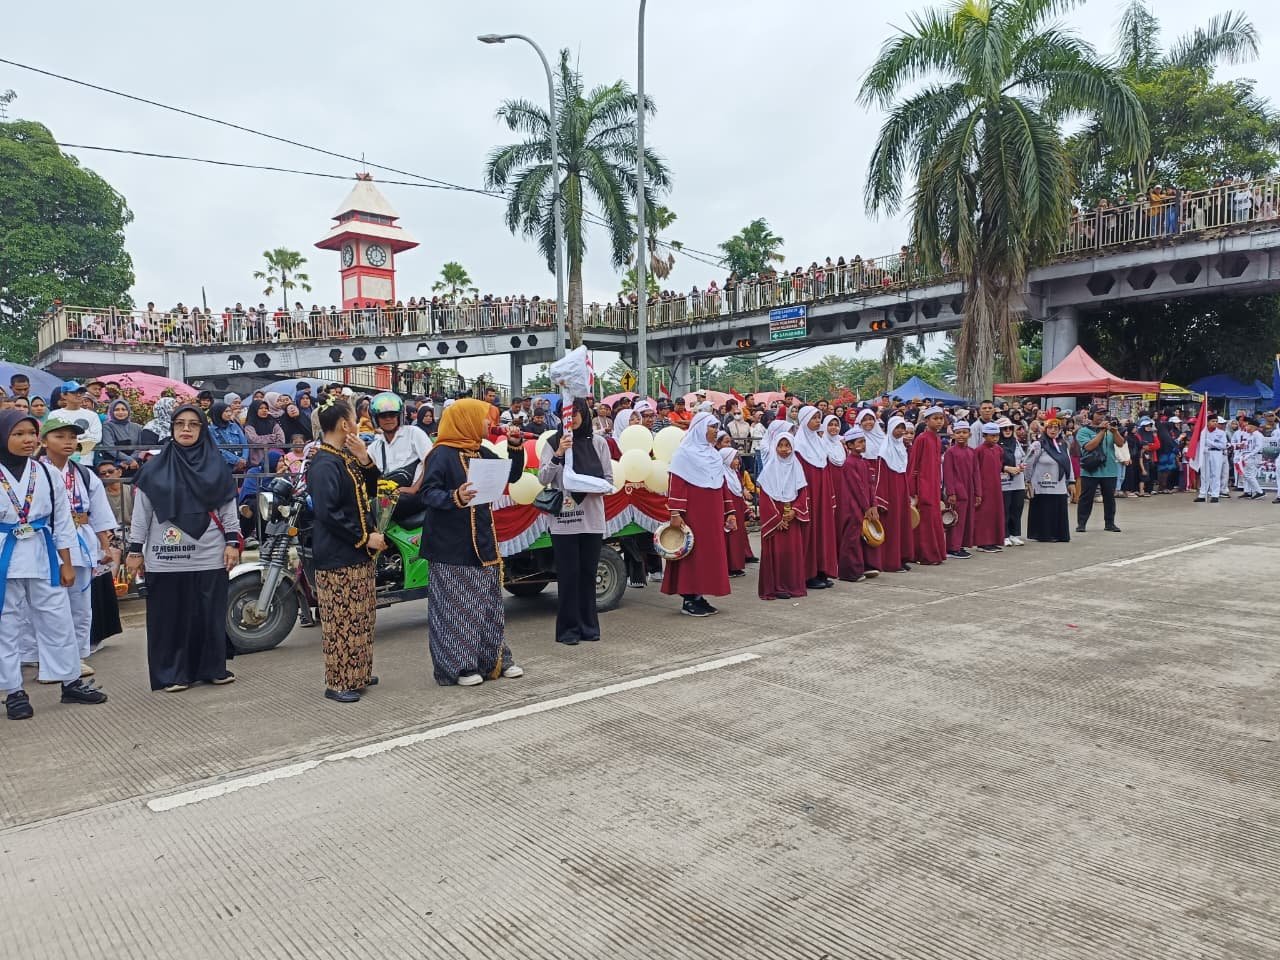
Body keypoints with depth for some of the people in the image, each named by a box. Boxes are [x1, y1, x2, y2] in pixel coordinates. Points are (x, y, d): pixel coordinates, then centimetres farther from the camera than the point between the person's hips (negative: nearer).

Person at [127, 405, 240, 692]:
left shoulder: (217, 466, 7)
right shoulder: (155, 468, 3)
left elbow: (228, 508, 8)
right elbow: (141, 511, 5)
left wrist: (232, 543, 2)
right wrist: (135, 550, 3)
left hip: (210, 557, 1)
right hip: (166, 558, -1)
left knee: (210, 614, 7)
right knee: (170, 616, 4)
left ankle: (213, 668, 19)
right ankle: (171, 674, 14)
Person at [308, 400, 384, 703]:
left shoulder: (347, 456, 12)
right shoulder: (324, 464, -17)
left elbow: (370, 492, 15)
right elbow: (328, 512, -23)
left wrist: (364, 459, -1)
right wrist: (365, 537, -18)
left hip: (359, 553, 10)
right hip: (338, 556, -10)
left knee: (360, 617, 16)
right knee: (341, 620, -2)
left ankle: (357, 674, 28)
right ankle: (337, 683, 8)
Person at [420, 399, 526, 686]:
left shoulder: (482, 453, 11)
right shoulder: (442, 454, -11)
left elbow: (512, 476, 18)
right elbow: (428, 493, -18)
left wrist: (515, 447, 5)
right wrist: (454, 497, -35)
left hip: (483, 541, 8)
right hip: (451, 544, -7)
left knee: (489, 602, 13)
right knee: (456, 605, -1)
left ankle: (494, 659, 23)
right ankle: (458, 665, 9)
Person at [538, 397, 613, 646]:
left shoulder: (598, 443, 6)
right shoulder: (553, 442, 2)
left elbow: (609, 480, 9)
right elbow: (543, 479, -5)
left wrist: (597, 488, -11)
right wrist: (558, 454, -16)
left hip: (592, 518, 2)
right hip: (563, 519, -2)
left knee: (588, 573, 8)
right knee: (568, 574, 0)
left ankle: (588, 625, 19)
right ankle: (569, 628, 8)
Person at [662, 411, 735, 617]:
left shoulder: (714, 455, 16)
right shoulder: (684, 453, -6)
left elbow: (722, 485, 18)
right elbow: (676, 485, -13)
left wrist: (729, 512, 13)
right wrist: (675, 513, -20)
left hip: (712, 515, 7)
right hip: (692, 514, -7)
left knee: (710, 552, 7)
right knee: (692, 553, -4)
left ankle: (699, 596, 15)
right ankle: (688, 600, 3)